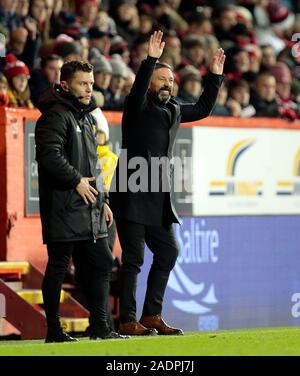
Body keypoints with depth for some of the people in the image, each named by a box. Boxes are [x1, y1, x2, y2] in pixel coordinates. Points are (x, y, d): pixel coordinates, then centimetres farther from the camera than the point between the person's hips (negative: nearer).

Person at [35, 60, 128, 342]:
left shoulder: (85, 117, 20)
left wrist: (102, 200, 21)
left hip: (89, 209, 10)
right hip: (63, 209, -9)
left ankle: (99, 327, 15)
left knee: (101, 263, 10)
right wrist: (77, 181, -16)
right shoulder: (56, 115, -10)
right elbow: (50, 154, -24)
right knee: (58, 266, -4)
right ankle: (54, 330, 1)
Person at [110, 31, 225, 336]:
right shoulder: (138, 107, -4)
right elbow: (137, 90, -26)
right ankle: (128, 321, -4)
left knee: (168, 253, 8)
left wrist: (215, 76, 21)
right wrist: (151, 59, -36)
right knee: (134, 257, -8)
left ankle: (152, 316, 16)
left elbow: (202, 109, 29)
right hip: (132, 196, -8)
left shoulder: (173, 111, 17)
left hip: (157, 198, 8)